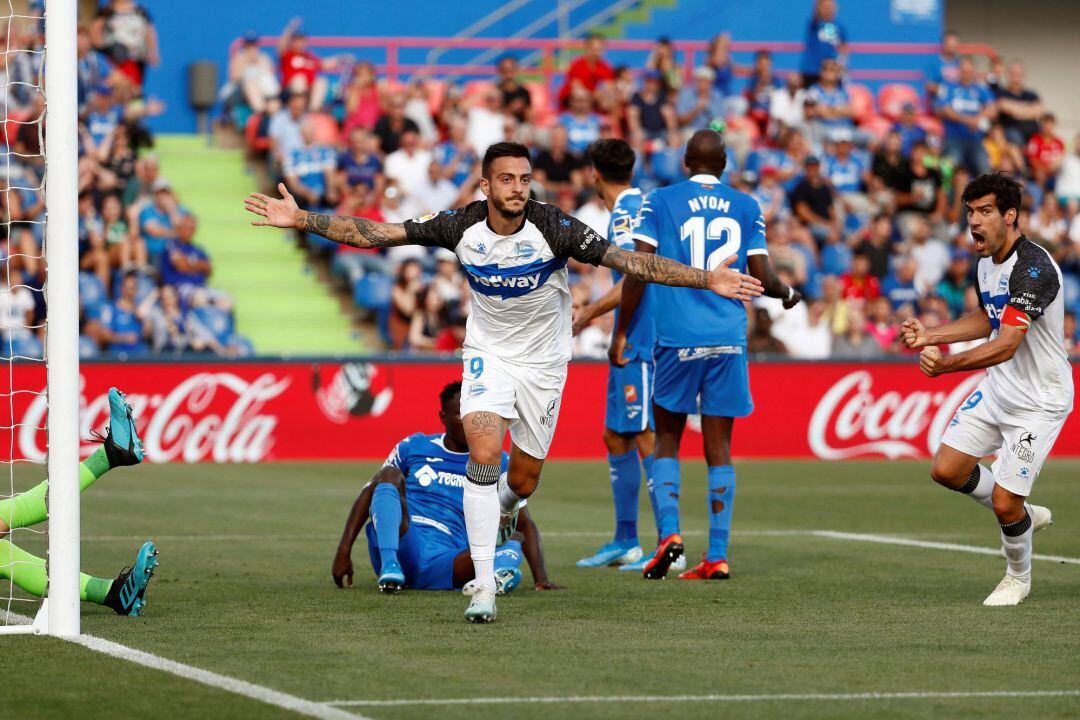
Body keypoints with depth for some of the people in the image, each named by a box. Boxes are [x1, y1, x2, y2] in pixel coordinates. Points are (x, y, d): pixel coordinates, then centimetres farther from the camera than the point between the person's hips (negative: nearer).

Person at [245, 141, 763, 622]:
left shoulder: (552, 227, -22)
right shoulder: (461, 227, -16)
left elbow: (628, 261, -25)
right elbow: (374, 234, -12)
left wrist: (706, 280, -33)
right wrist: (301, 220, -18)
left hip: (544, 364, 0)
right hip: (488, 356, 0)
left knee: (522, 481, 6)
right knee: (483, 454, -21)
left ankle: (502, 507, 47)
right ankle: (484, 588, -17)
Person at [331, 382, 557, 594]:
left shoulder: (498, 463, 13)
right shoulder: (414, 447, 13)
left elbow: (525, 525, 10)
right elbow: (369, 492, 14)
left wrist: (540, 579, -5)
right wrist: (344, 550, 4)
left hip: (445, 561, 0)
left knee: (514, 540, -25)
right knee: (390, 474, -20)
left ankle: (494, 577, -62)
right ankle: (389, 566, -42)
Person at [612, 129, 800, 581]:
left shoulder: (660, 202, 2)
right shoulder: (746, 208, 8)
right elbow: (762, 278, 5)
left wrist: (621, 332, 2)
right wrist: (788, 294, 27)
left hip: (676, 339, -2)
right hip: (728, 340, 2)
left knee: (667, 440, 10)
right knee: (719, 448, 5)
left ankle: (669, 531, -10)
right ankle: (717, 557, 1)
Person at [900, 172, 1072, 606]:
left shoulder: (1033, 268, -27)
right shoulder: (986, 262, 3)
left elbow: (1006, 345, -35)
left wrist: (945, 365, -43)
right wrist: (929, 336, 12)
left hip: (1039, 401, -9)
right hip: (997, 390, 9)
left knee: (1004, 502, -8)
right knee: (946, 470, 4)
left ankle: (1019, 577, 22)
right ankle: (1025, 516, 27)